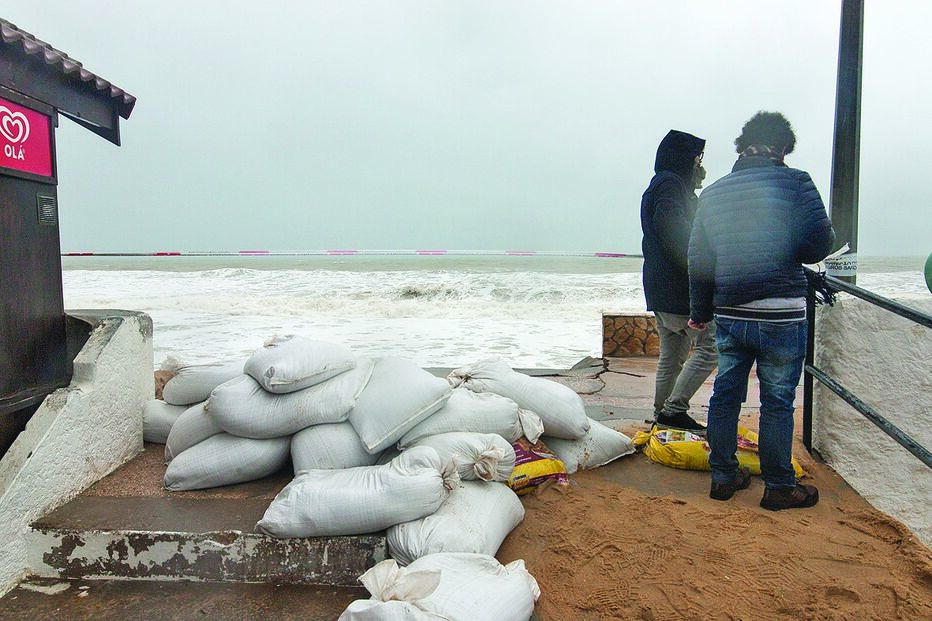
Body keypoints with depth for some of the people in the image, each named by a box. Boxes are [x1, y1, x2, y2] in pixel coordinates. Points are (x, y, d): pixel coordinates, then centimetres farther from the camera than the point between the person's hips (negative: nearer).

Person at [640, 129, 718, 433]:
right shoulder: (670, 184, -10)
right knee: (711, 345, -7)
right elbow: (672, 226, -24)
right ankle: (674, 409, -7)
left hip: (661, 288, 11)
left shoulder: (660, 185, 22)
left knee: (672, 354, 16)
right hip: (679, 287, -11)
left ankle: (662, 413, 23)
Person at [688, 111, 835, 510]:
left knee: (726, 394, 13)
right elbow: (818, 246, -10)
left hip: (729, 315, 4)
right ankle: (779, 487, 18)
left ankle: (724, 476, 24)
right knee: (777, 401, 6)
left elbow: (698, 259, 11)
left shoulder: (712, 193, 8)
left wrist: (700, 311, 20)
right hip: (781, 314, -4)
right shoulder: (796, 182, -5)